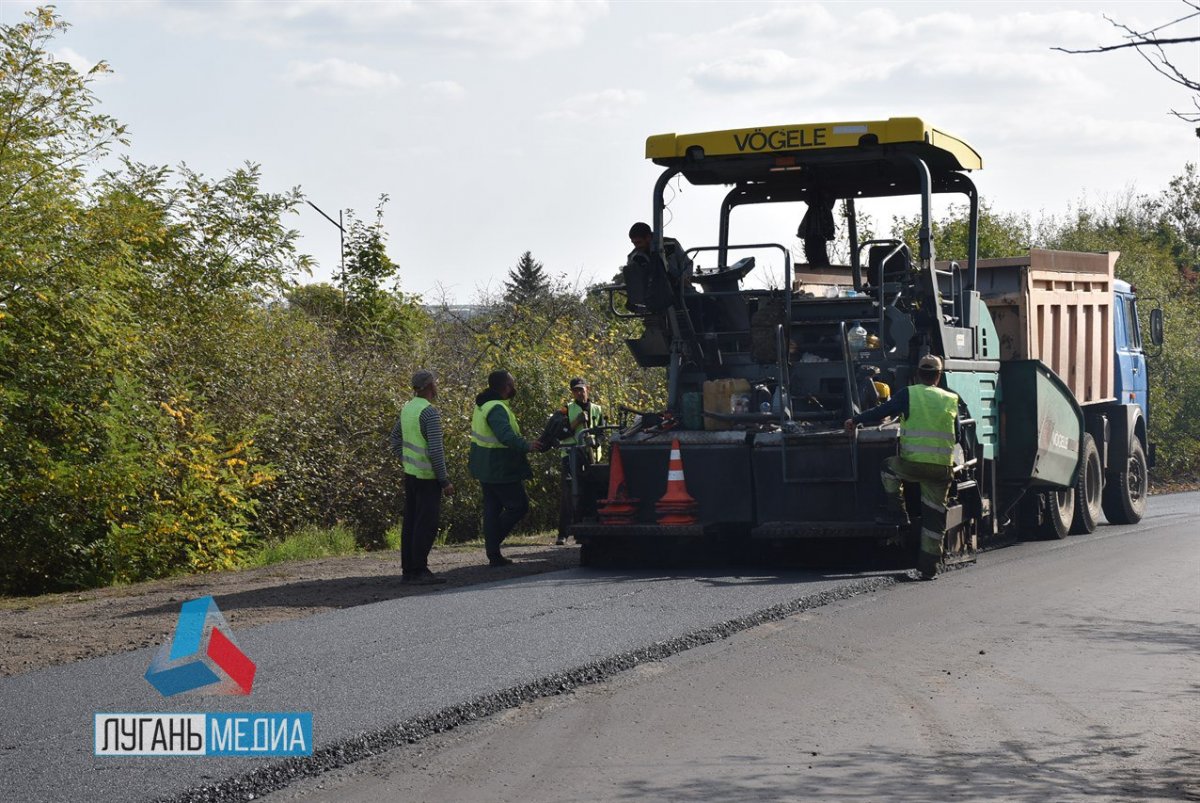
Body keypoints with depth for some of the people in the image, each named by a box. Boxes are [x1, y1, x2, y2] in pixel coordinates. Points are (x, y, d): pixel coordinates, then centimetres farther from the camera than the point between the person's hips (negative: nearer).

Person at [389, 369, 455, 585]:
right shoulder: (430, 412, -18)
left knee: (411, 523, 11)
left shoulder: (407, 408, 8)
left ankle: (408, 570, 14)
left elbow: (395, 439, 19)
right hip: (427, 477, -9)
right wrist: (445, 481, -17)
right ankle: (420, 571, -6)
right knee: (426, 524, -5)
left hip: (410, 473, 9)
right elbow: (435, 450, -22)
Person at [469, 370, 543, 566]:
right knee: (518, 506, 0)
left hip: (486, 468, 10)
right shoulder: (497, 409, -22)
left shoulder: (483, 405, 11)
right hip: (500, 470, -10)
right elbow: (506, 436, -37)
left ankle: (494, 555, 15)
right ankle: (494, 541, -1)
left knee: (492, 509, 12)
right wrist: (526, 446, -42)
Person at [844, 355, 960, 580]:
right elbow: (957, 436, 19)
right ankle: (929, 565, 8)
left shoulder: (908, 394, 1)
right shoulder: (951, 400, 12)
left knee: (890, 466, 30)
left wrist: (855, 420, 18)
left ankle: (896, 512, 20)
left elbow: (881, 413, 3)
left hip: (913, 463, -3)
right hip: (942, 467, 3)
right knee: (934, 514, 9)